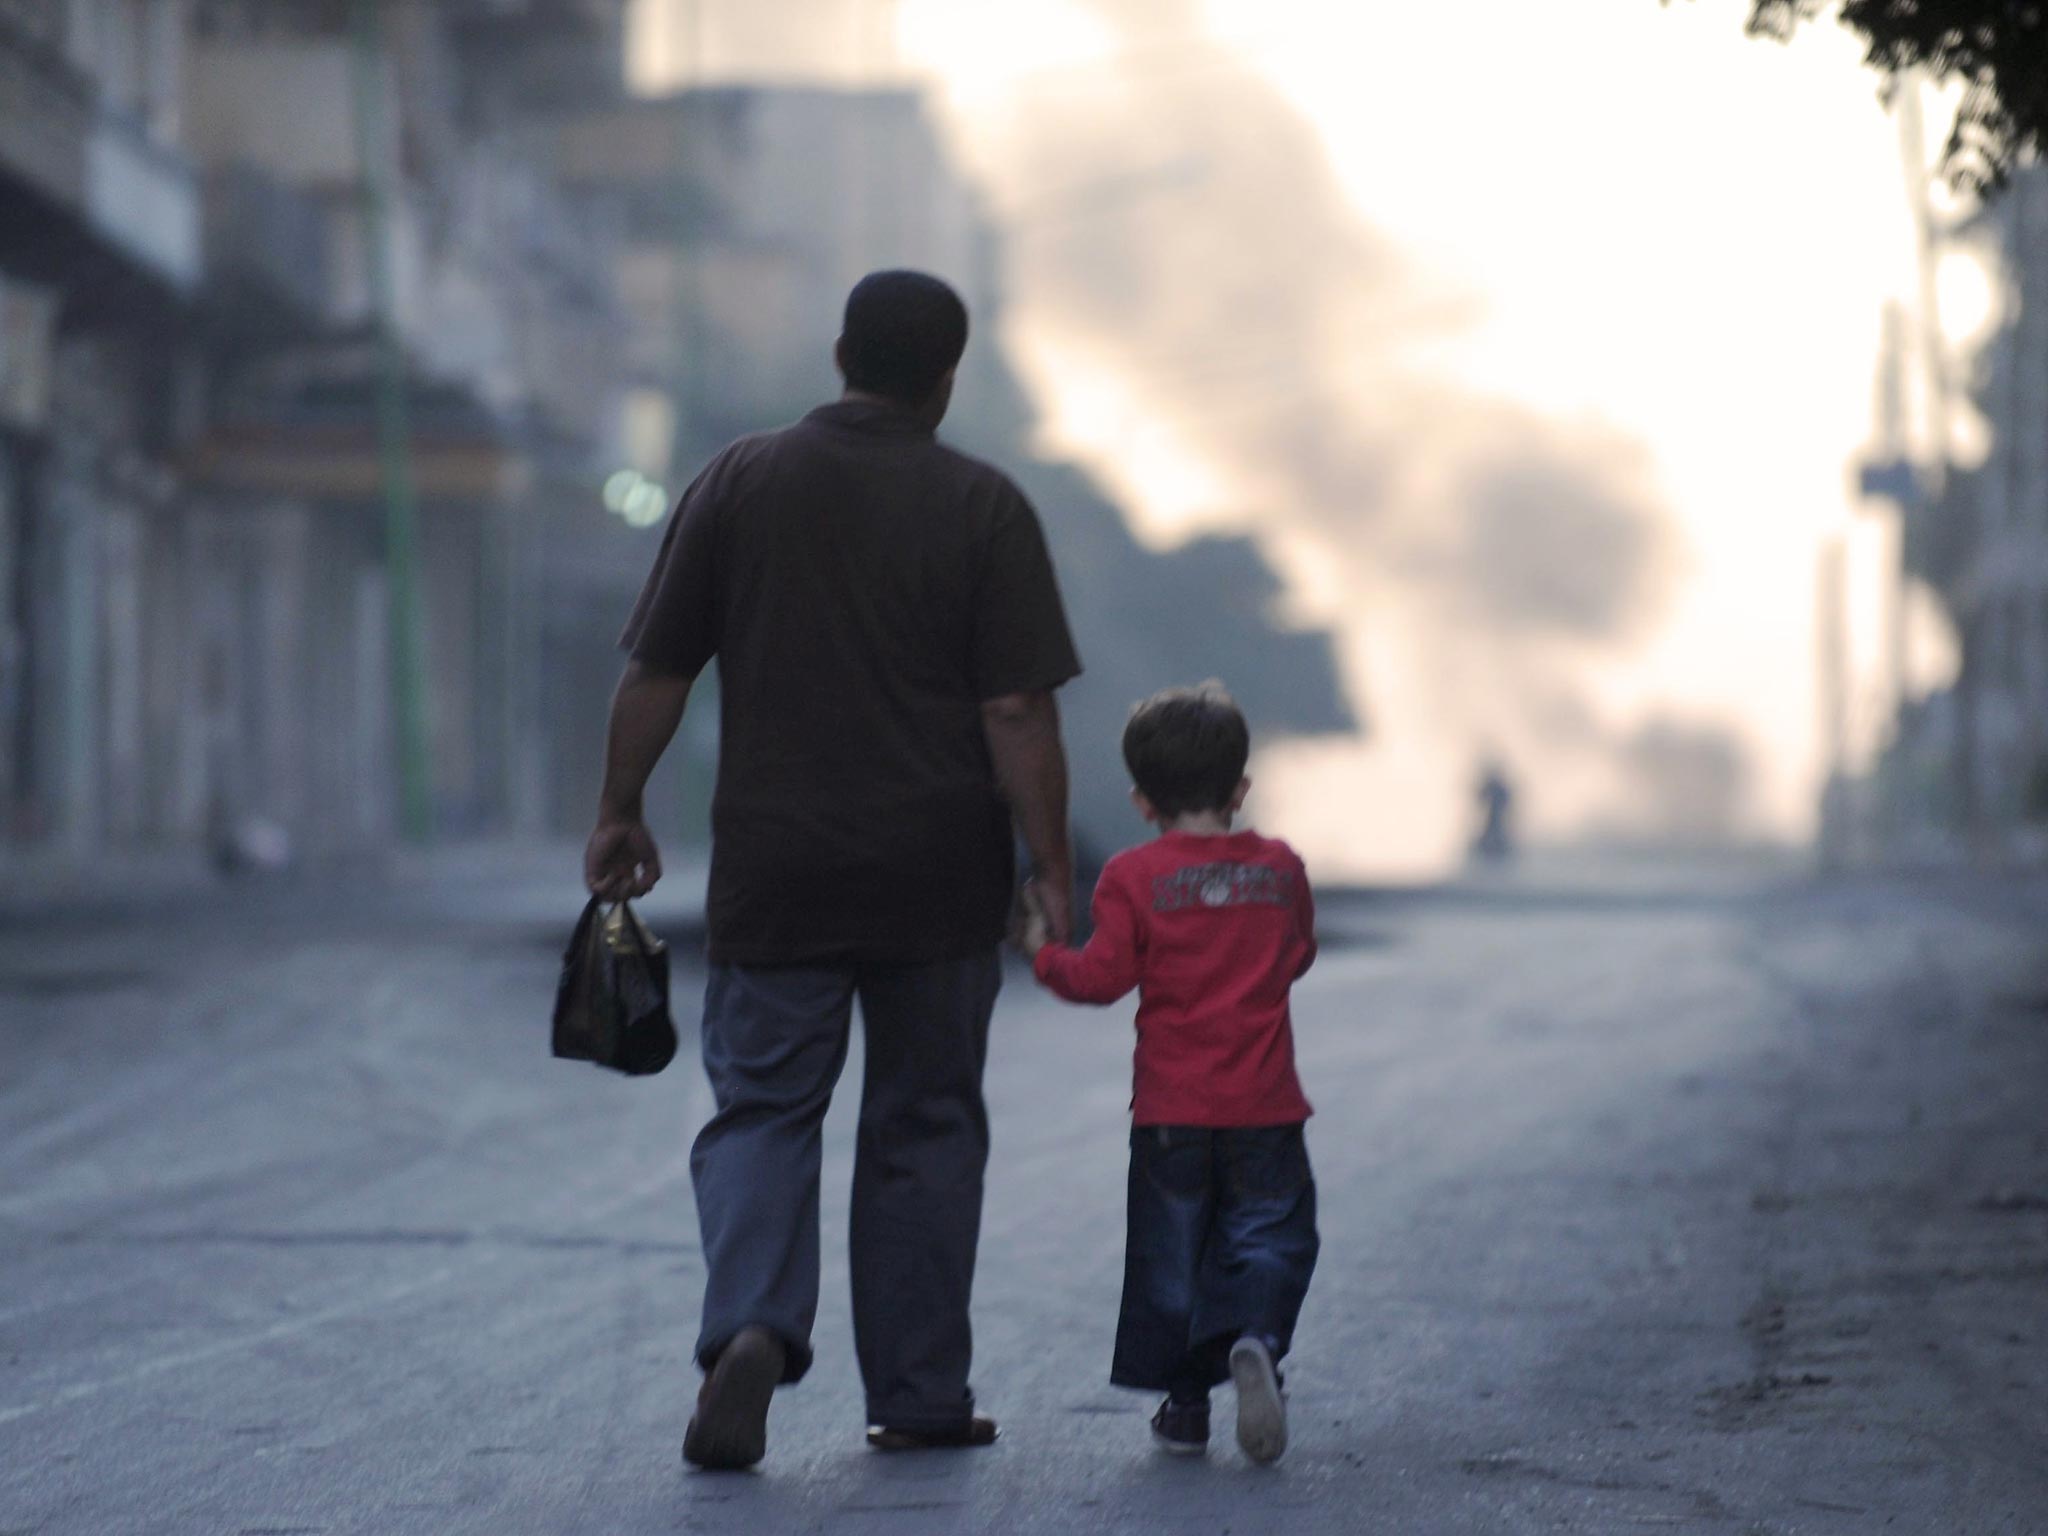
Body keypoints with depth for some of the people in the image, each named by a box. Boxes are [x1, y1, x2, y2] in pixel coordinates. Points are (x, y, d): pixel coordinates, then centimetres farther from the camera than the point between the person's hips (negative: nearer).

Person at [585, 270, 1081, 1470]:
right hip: (939, 879, 0)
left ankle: (750, 1329, -20)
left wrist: (621, 811, 15)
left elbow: (656, 672, 3)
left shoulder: (739, 484, 2)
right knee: (925, 1125, 11)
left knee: (762, 1111, 5)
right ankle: (918, 1397, 14)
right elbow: (1020, 716, -9)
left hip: (775, 872, 1)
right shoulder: (984, 508, -4)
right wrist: (1051, 870, -3)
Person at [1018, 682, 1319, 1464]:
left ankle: (1184, 1400, 12)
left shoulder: (1134, 877, -7)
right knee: (1270, 1236, 7)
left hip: (1171, 1111, -1)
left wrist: (1046, 951, 8)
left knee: (1170, 1252, 11)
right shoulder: (1281, 868, 2)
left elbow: (1103, 976, -9)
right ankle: (1255, 1339, -21)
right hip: (1264, 1107, 1)